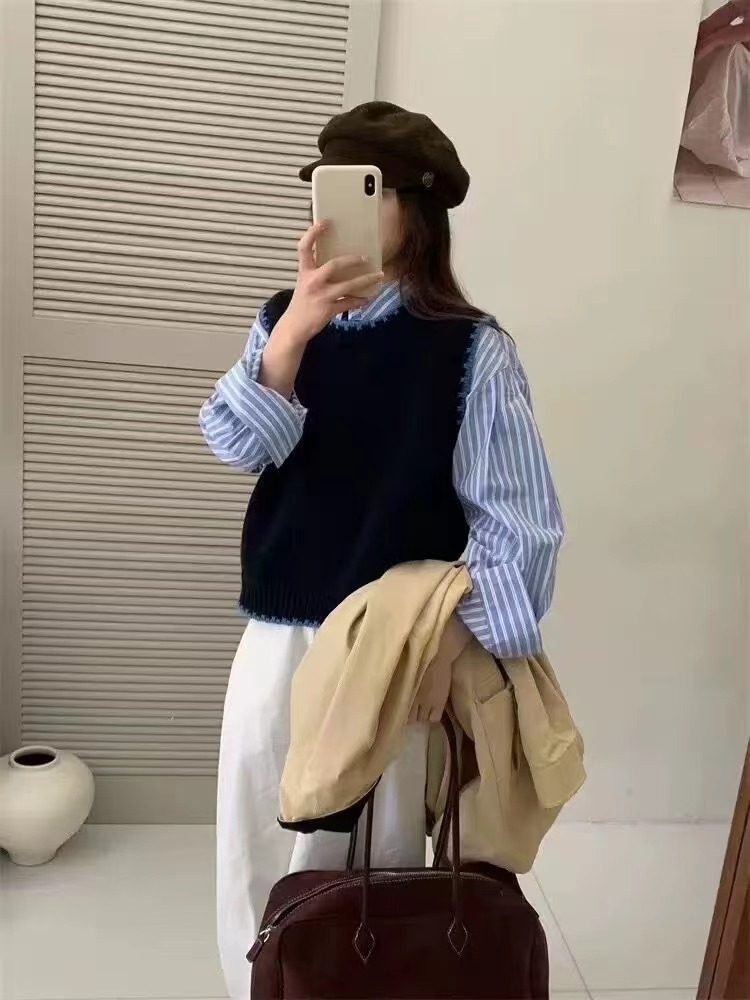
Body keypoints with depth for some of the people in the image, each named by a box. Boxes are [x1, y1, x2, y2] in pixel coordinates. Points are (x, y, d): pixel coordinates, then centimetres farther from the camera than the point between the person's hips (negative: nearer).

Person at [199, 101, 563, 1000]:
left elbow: (520, 525, -11)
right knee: (258, 848, 19)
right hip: (277, 635, 4)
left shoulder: (471, 349, -10)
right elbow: (235, 446, -12)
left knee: (369, 857, 12)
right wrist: (294, 330, -27)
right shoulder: (286, 318, 3)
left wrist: (447, 648, -14)